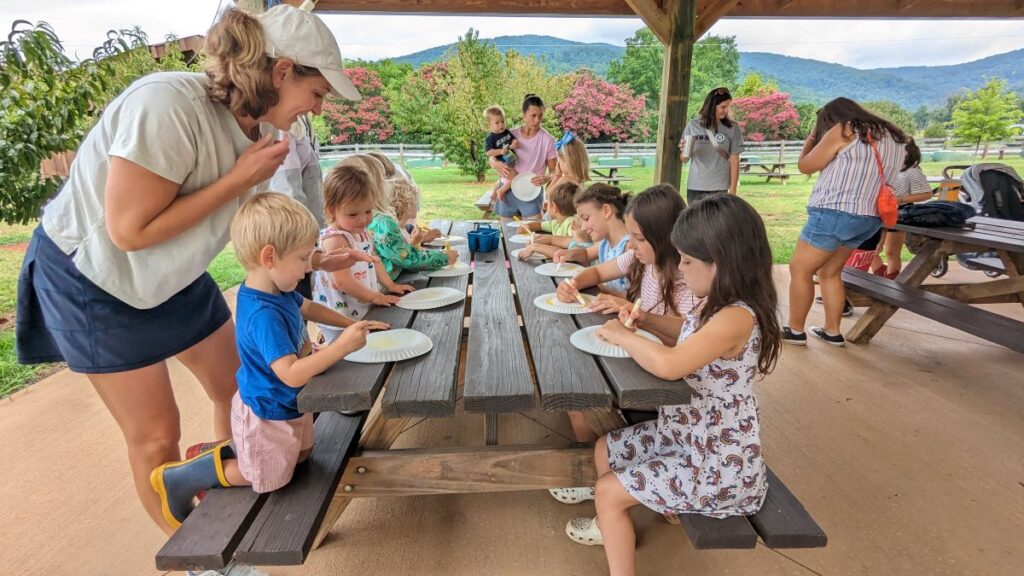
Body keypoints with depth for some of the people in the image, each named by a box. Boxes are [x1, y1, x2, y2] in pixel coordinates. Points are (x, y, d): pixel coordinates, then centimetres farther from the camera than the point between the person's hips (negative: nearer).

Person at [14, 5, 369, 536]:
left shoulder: (257, 131, -9)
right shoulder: (168, 105, -32)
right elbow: (129, 231, -29)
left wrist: (315, 259, -3)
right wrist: (239, 179, -29)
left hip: (175, 276, 7)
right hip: (92, 278, -7)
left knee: (237, 389, 12)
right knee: (156, 435, 2)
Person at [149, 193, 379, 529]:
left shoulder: (278, 291, -8)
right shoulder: (264, 316, -37)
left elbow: (309, 308, 13)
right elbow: (292, 374, -40)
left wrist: (351, 324, 4)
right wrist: (343, 346, -40)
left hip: (287, 405, 9)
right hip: (267, 416, -9)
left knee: (302, 455, 27)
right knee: (268, 479, 15)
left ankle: (219, 452, 30)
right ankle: (178, 478, 24)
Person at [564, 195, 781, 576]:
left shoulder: (736, 318, -31)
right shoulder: (717, 304, -2)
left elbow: (668, 365, -43)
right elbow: (691, 331, 20)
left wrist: (620, 335, -25)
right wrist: (645, 319, 2)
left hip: (718, 461, -9)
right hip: (685, 431, 9)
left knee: (609, 491, -5)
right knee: (604, 451, 16)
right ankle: (615, 526, 40)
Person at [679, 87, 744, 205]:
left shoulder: (732, 128, 0)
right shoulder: (693, 125, 2)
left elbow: (734, 160, 3)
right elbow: (684, 159, 7)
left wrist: (732, 189, 0)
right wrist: (684, 151, -16)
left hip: (719, 189, -1)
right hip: (695, 187, 1)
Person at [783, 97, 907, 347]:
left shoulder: (843, 131, -5)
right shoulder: (893, 137, 18)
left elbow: (806, 166, -1)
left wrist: (810, 140, 17)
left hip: (834, 213, -8)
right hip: (868, 217, 9)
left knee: (799, 270, 2)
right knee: (830, 272, 18)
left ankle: (795, 331, 7)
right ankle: (832, 331, 21)